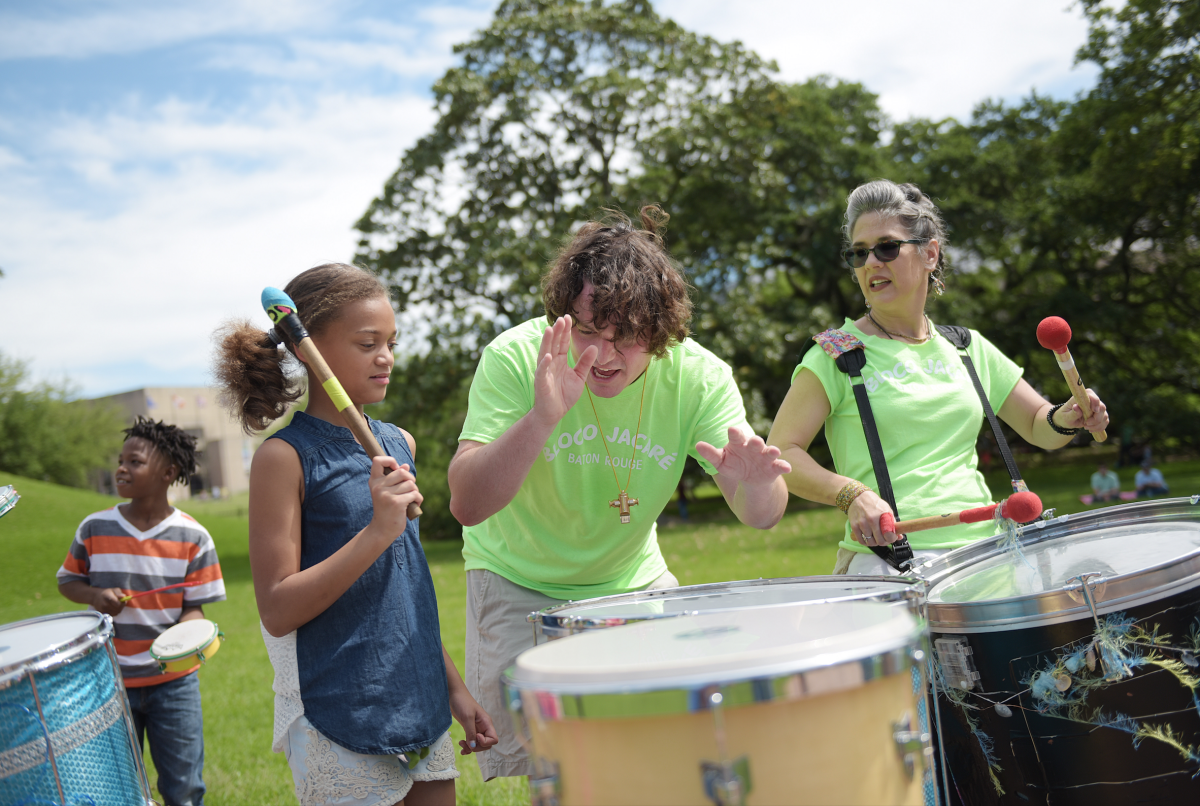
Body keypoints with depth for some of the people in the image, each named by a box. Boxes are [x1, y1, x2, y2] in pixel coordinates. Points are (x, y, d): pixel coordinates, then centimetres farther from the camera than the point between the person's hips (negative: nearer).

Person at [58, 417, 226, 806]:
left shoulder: (192, 537, -8)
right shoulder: (93, 529, -3)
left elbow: (195, 607, -5)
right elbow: (67, 581, 10)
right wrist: (96, 595, -11)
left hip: (173, 679, -1)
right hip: (110, 681, 1)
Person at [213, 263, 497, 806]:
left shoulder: (398, 444, 8)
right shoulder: (285, 456, -12)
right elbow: (278, 611, -15)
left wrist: (453, 685, 14)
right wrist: (378, 532, -24)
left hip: (418, 703, 6)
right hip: (338, 725, -6)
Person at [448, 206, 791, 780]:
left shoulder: (698, 375, -19)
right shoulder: (517, 358, -25)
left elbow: (761, 517, -21)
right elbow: (466, 506, -32)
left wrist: (758, 481, -46)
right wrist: (541, 419, -49)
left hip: (632, 580, 2)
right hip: (520, 582, -2)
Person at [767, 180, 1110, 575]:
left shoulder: (968, 348, 14)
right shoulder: (838, 353, 0)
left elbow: (1040, 429, 21)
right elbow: (780, 453, -5)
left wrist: (1067, 418, -2)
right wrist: (853, 495, -21)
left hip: (983, 553, 5)